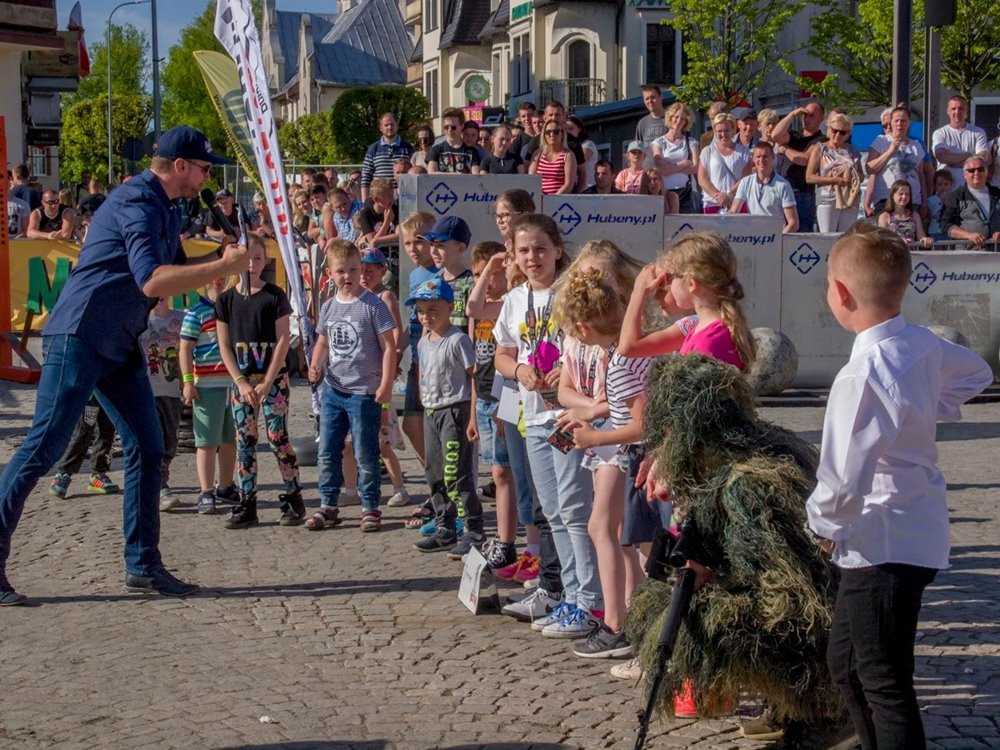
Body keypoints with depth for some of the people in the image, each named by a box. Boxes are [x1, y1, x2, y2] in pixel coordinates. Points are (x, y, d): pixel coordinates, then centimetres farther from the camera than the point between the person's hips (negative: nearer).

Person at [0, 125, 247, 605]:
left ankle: (142, 565, 11)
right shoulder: (137, 202, -17)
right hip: (79, 337, -10)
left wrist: (224, 256, 8)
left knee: (147, 449, 6)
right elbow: (152, 280, -30)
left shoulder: (163, 210, 14)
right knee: (43, 448, -8)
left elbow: (178, 270, 23)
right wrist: (225, 266, -25)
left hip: (120, 347, 10)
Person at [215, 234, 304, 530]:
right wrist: (241, 383, -6)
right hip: (240, 379, 3)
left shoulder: (275, 295, -2)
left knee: (278, 438, -5)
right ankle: (246, 504, 9)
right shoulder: (226, 300, 6)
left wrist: (267, 382, -11)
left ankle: (293, 498, 4)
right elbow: (224, 345, 5)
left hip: (272, 377, -3)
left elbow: (283, 340, -5)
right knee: (244, 441, 4)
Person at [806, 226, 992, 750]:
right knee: (846, 666, 23)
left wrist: (822, 523, -9)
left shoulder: (863, 374, -25)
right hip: (916, 533, 9)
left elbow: (844, 480, -28)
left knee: (885, 687, -1)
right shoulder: (923, 345, 1)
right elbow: (976, 372, 23)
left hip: (883, 548, -9)